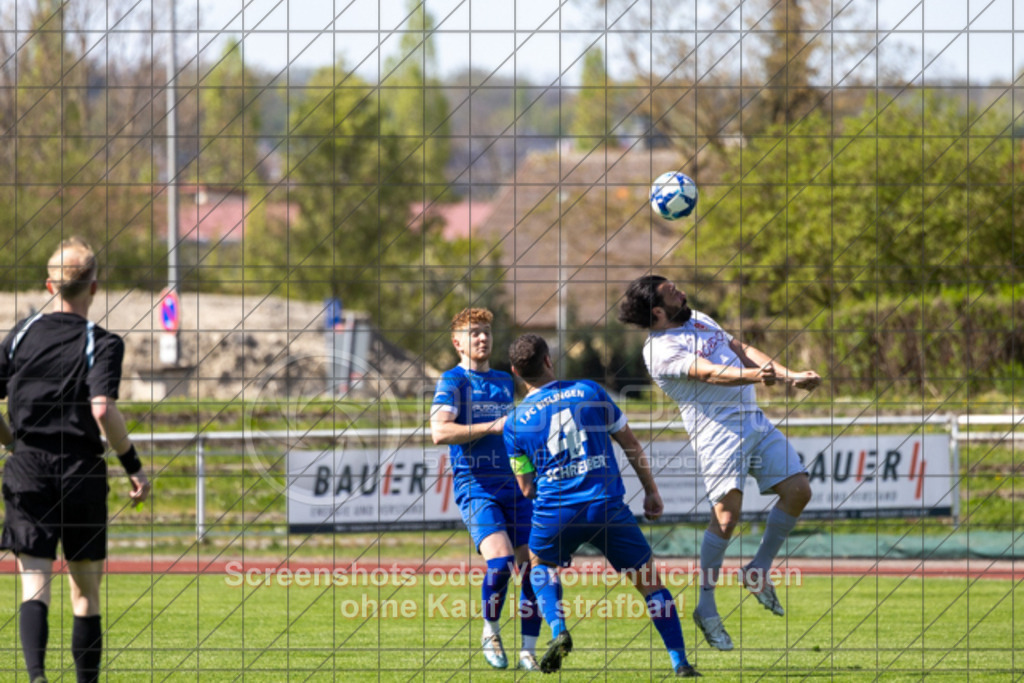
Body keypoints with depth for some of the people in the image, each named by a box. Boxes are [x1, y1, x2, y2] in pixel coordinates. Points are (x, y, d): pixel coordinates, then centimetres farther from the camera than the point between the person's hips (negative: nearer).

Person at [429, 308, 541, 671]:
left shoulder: (505, 381, 19)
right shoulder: (453, 381, 0)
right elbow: (440, 432, -15)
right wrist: (494, 426, -17)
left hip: (514, 486, 6)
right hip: (476, 486, -6)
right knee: (500, 561, -23)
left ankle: (528, 651, 6)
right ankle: (490, 632, 1)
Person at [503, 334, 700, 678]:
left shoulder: (515, 423, 3)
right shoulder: (589, 391, 4)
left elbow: (527, 488, 8)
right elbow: (630, 444, 9)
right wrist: (651, 491, 18)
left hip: (556, 513, 0)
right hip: (608, 508, 0)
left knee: (541, 564, 31)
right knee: (649, 581, 12)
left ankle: (558, 630, 6)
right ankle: (680, 662, 4)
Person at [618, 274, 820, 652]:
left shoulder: (697, 319, 19)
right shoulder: (660, 349, -10)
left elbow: (742, 350, 19)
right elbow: (709, 373, -25)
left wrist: (791, 376, 9)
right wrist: (754, 376, -41)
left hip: (755, 420, 9)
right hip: (718, 429, -9)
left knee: (798, 490, 1)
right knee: (726, 516, -16)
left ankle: (759, 571, 15)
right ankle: (706, 608, -6)